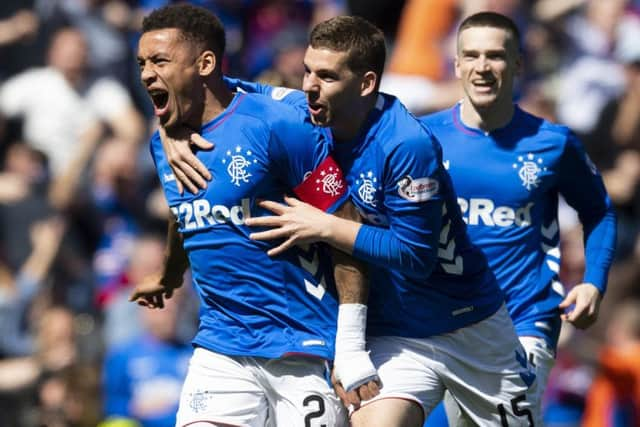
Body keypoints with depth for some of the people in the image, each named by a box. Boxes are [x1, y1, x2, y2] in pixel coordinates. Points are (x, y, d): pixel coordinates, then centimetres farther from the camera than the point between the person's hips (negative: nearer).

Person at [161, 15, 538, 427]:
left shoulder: (407, 144, -26)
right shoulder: (305, 115, -9)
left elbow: (414, 255, -25)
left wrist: (324, 227, -26)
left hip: (469, 328, -4)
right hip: (393, 337, 4)